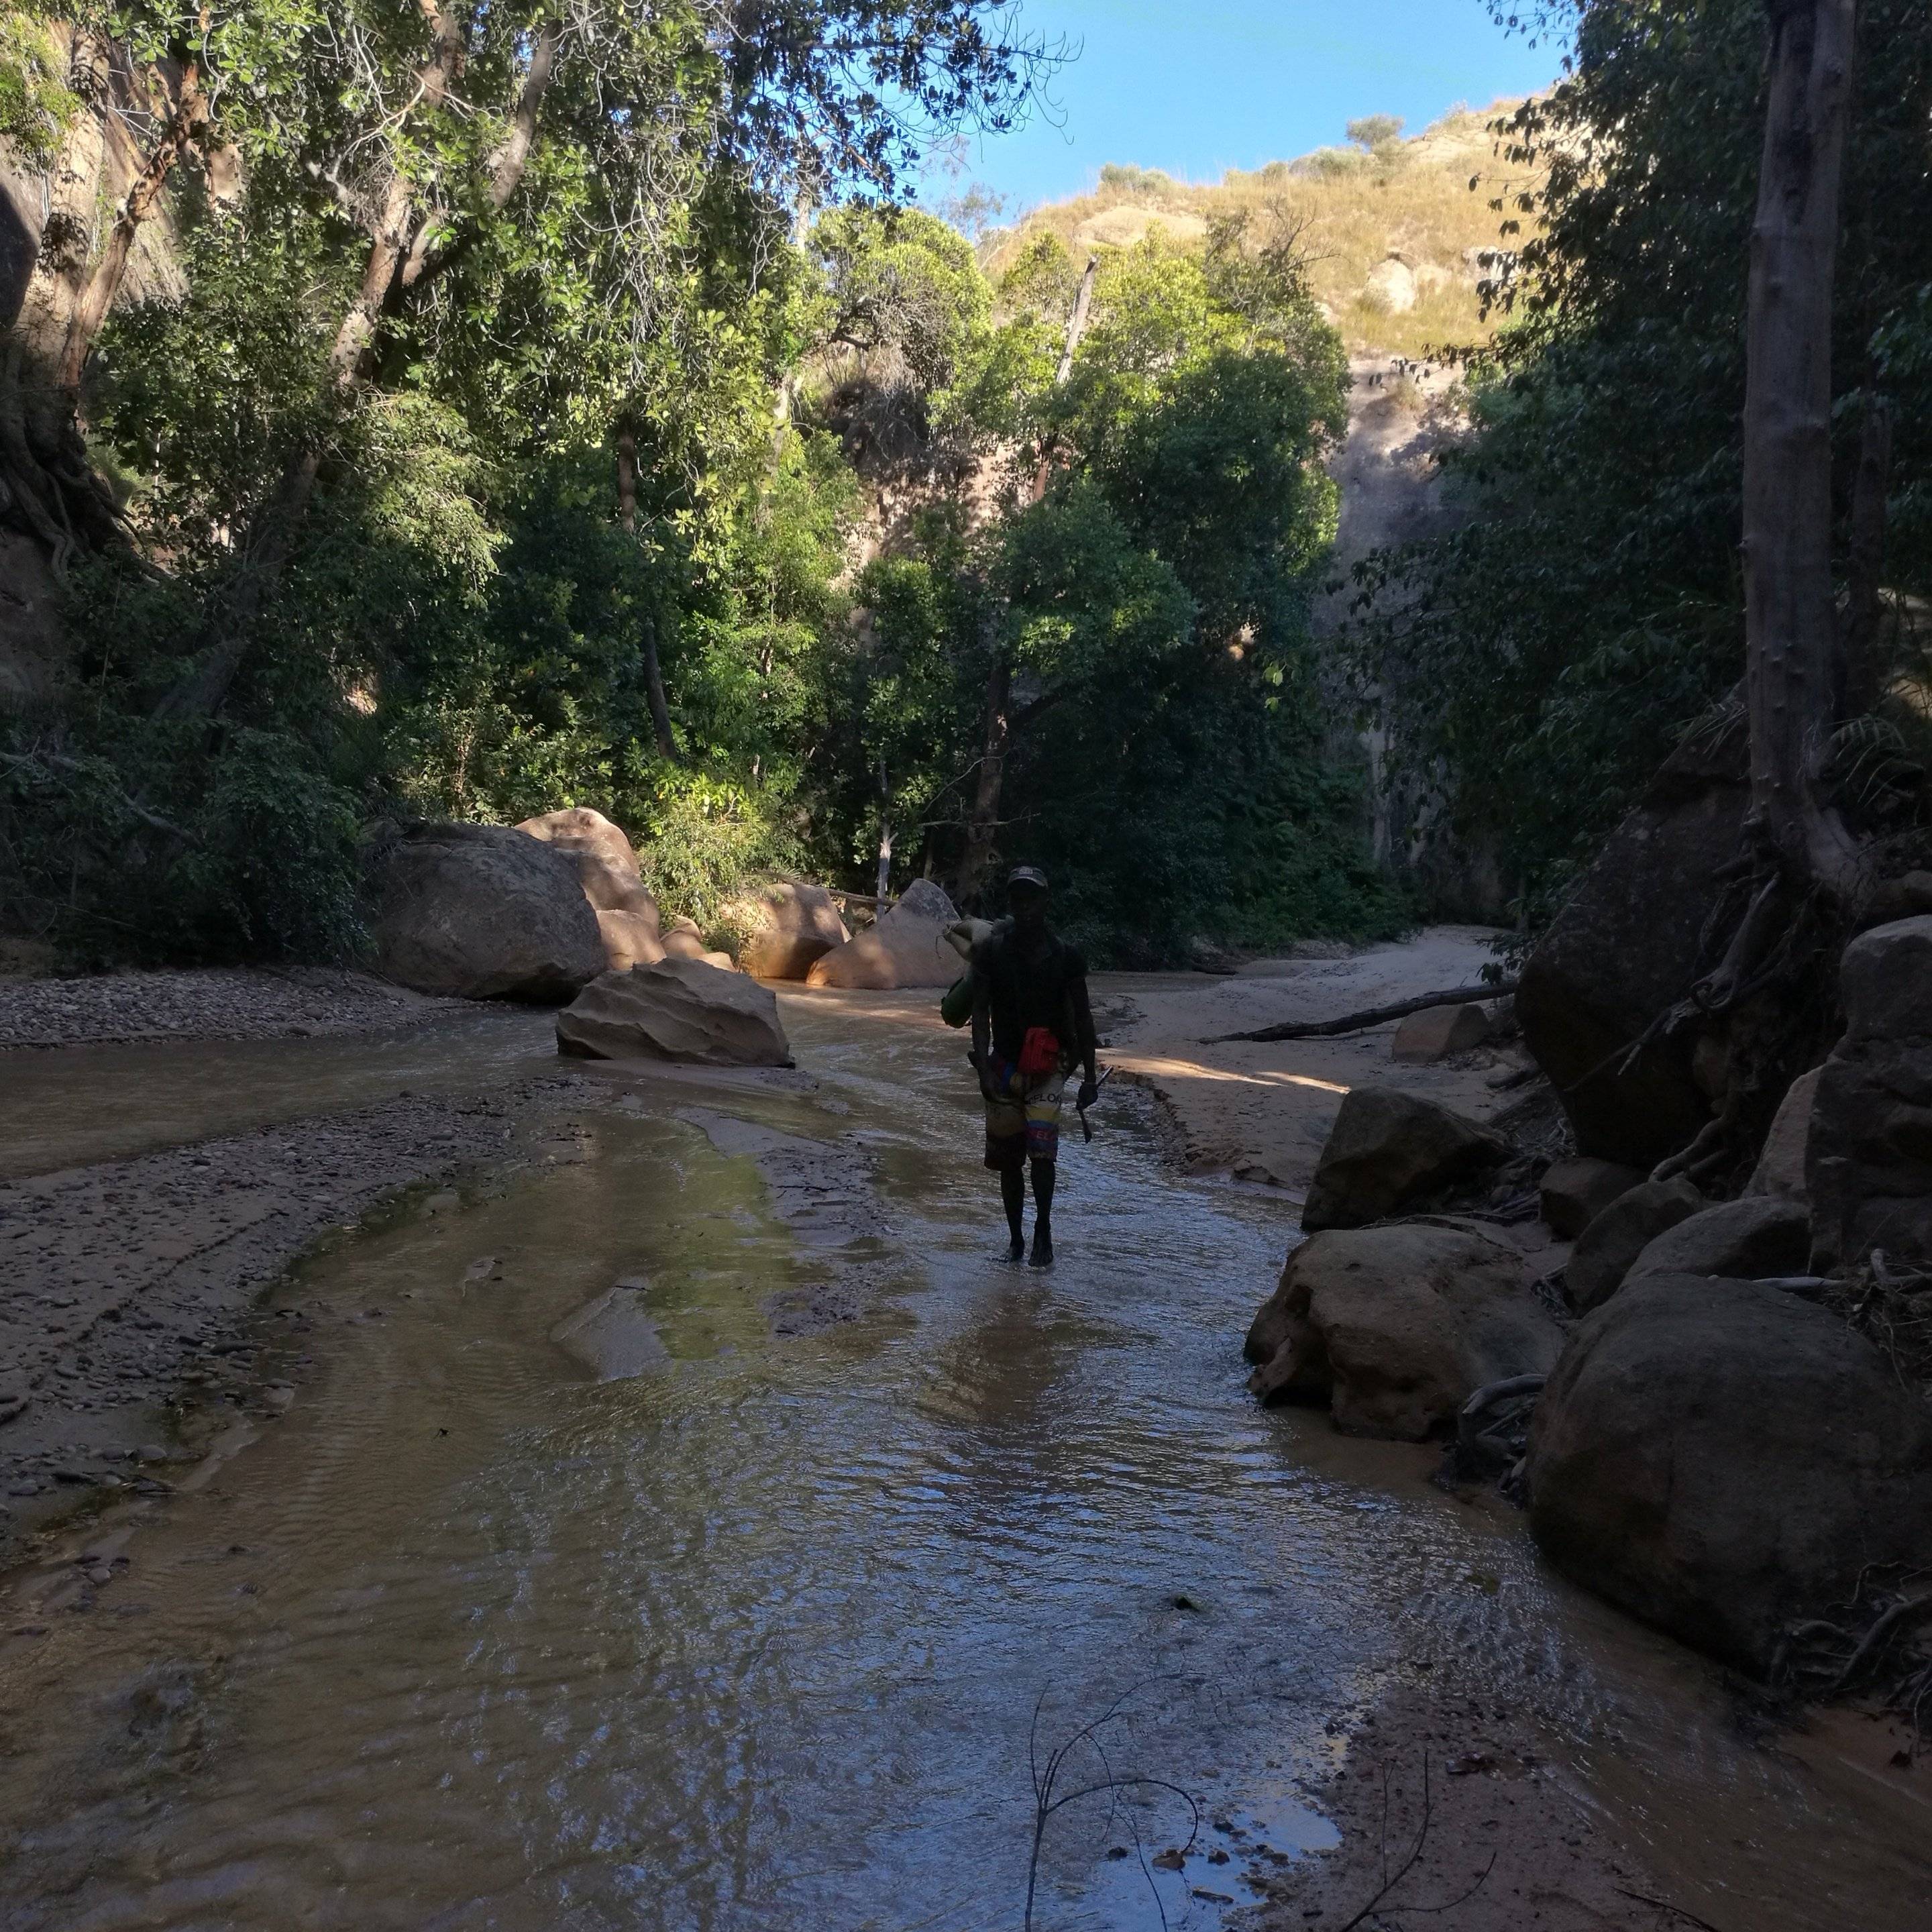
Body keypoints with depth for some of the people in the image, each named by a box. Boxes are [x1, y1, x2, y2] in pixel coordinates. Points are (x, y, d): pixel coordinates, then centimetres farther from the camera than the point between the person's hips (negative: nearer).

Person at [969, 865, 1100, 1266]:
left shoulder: (1063, 955, -5)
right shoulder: (991, 950, -5)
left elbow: (1082, 1018, 2)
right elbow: (981, 1011, -6)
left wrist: (1090, 1076, 0)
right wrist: (984, 1068, -16)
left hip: (1049, 1065, -1)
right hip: (1005, 1065, 1)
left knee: (1041, 1144, -21)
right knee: (1008, 1160, 8)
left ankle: (1044, 1228, -2)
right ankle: (1016, 1240, 23)